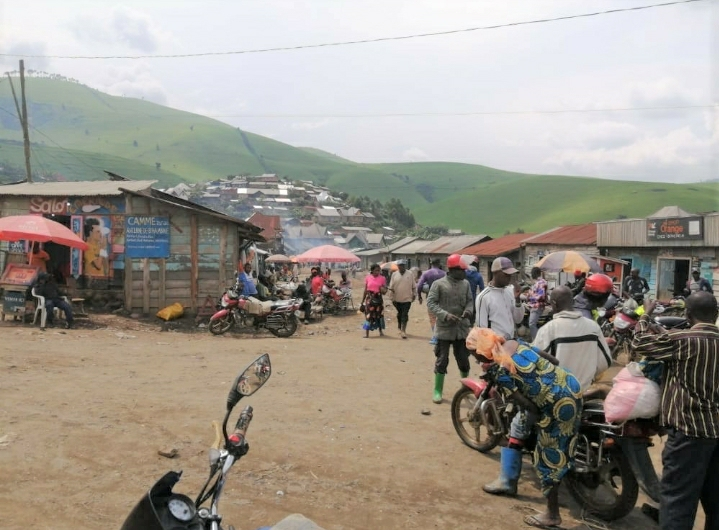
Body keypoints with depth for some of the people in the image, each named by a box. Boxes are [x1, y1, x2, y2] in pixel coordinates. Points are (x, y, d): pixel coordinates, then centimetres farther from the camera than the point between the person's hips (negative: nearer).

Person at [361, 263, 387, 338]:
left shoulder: (382, 278, 0)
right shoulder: (368, 277, 2)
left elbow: (384, 291, 3)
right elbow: (365, 290, 7)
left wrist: (383, 290, -22)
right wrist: (362, 301, 7)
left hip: (378, 298, 1)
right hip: (369, 298, 0)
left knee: (379, 314, 8)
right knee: (368, 315, -3)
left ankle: (381, 331, 25)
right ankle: (367, 333, 1)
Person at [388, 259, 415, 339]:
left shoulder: (410, 274, -1)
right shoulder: (394, 274, -1)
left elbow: (413, 286, 7)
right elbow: (391, 288, 1)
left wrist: (413, 295, 9)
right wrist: (392, 298, -2)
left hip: (407, 299, -2)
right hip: (397, 299, 2)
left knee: (405, 315, -6)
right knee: (399, 314, 15)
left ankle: (403, 330, -6)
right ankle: (400, 328, 32)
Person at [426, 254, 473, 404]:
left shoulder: (466, 284, 8)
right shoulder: (439, 284, -6)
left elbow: (470, 300, 13)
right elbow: (431, 303, -9)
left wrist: (468, 310, -10)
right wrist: (445, 315, -21)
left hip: (462, 328, 4)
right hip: (444, 328, -4)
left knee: (463, 360, 13)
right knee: (442, 360, 2)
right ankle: (437, 391, 13)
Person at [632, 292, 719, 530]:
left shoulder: (682, 340, -15)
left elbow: (640, 342, -4)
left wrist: (645, 316, 11)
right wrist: (661, 331, 22)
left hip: (690, 428, -7)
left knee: (678, 496, -4)